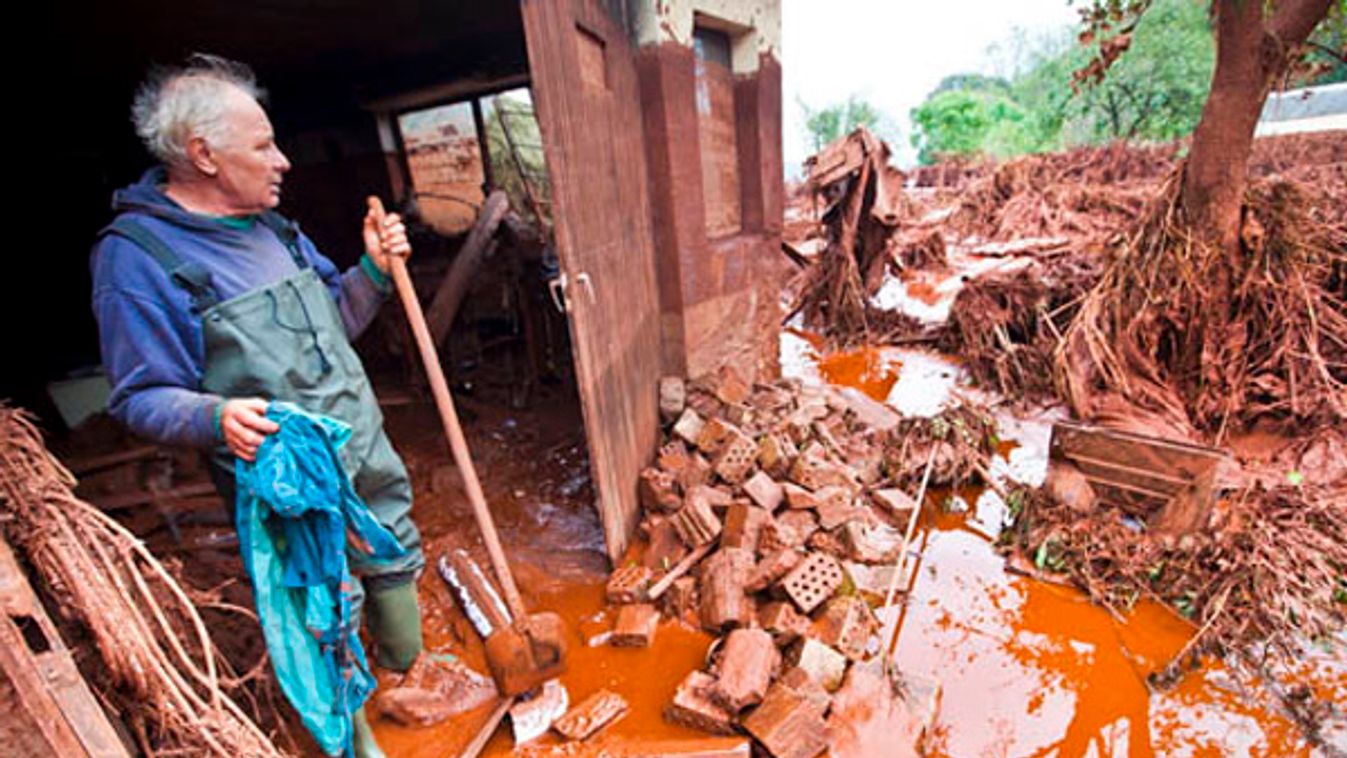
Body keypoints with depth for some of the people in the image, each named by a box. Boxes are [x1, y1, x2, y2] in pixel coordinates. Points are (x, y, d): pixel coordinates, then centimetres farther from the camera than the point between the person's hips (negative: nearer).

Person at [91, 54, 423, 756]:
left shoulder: (271, 226, 8)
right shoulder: (135, 256, -13)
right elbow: (141, 396, -11)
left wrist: (374, 270, -1)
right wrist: (217, 417, -31)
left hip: (367, 453, 7)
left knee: (396, 566, 22)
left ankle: (411, 677, 50)